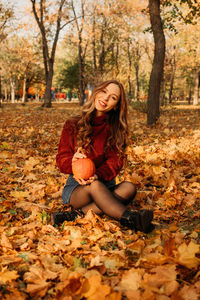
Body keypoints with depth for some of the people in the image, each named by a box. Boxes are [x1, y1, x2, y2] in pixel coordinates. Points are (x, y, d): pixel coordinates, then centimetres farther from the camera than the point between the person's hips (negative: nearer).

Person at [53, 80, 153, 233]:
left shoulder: (117, 128, 6)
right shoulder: (73, 124, 2)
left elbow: (115, 161, -5)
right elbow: (62, 159, -3)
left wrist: (97, 175, -28)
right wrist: (73, 162, -29)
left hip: (106, 186, 2)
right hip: (77, 187, -2)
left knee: (129, 188, -30)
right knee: (95, 186, -36)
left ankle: (78, 214, -39)